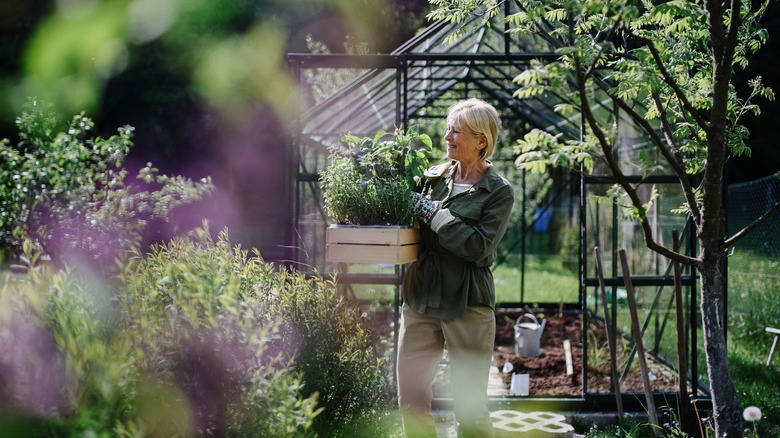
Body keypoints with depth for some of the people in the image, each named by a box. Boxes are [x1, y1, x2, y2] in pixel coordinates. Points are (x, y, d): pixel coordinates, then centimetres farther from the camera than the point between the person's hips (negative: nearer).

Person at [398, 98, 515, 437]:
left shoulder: (498, 191, -3)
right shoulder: (432, 177, 10)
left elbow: (480, 246, -16)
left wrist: (433, 213, -16)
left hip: (467, 306, -5)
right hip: (420, 298, 5)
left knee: (470, 409, 0)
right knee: (411, 401, 7)